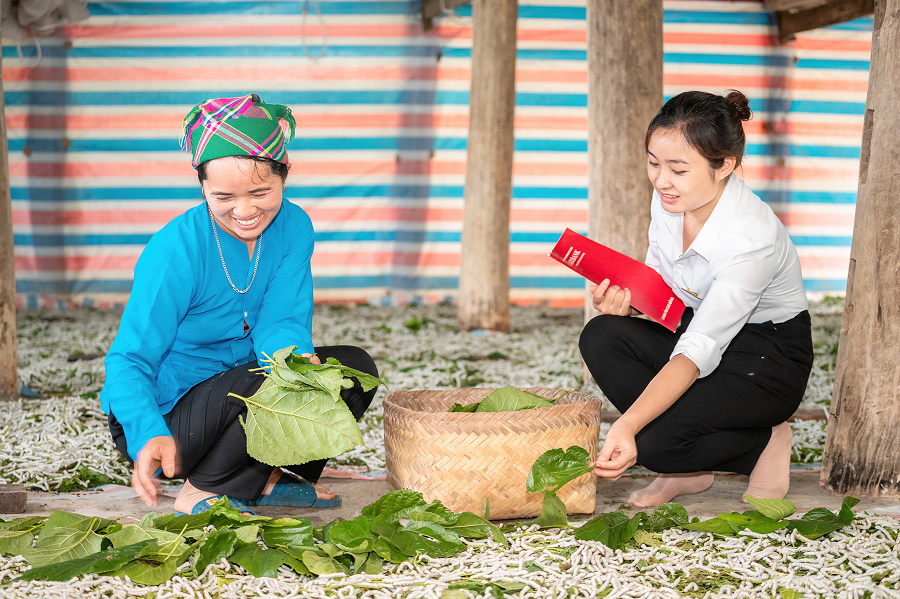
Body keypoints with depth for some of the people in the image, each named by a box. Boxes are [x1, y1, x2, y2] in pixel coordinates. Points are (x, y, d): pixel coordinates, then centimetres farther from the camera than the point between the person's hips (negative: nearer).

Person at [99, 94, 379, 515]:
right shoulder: (175, 251, -24)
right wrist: (149, 435, -46)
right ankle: (202, 494, -10)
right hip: (167, 414, -7)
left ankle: (266, 478, 5)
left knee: (355, 367, -6)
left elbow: (280, 320, -14)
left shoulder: (293, 227, -7)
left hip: (237, 388, 7)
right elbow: (129, 361, -26)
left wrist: (295, 356, -40)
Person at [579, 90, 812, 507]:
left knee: (655, 442, -28)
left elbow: (698, 352, -37)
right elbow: (656, 276, 9)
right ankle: (687, 470, -6)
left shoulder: (752, 240, -31)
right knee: (601, 337, -21)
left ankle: (765, 444, 2)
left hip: (768, 360, -8)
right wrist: (623, 297, -16)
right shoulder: (669, 196, -9)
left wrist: (627, 426, -48)